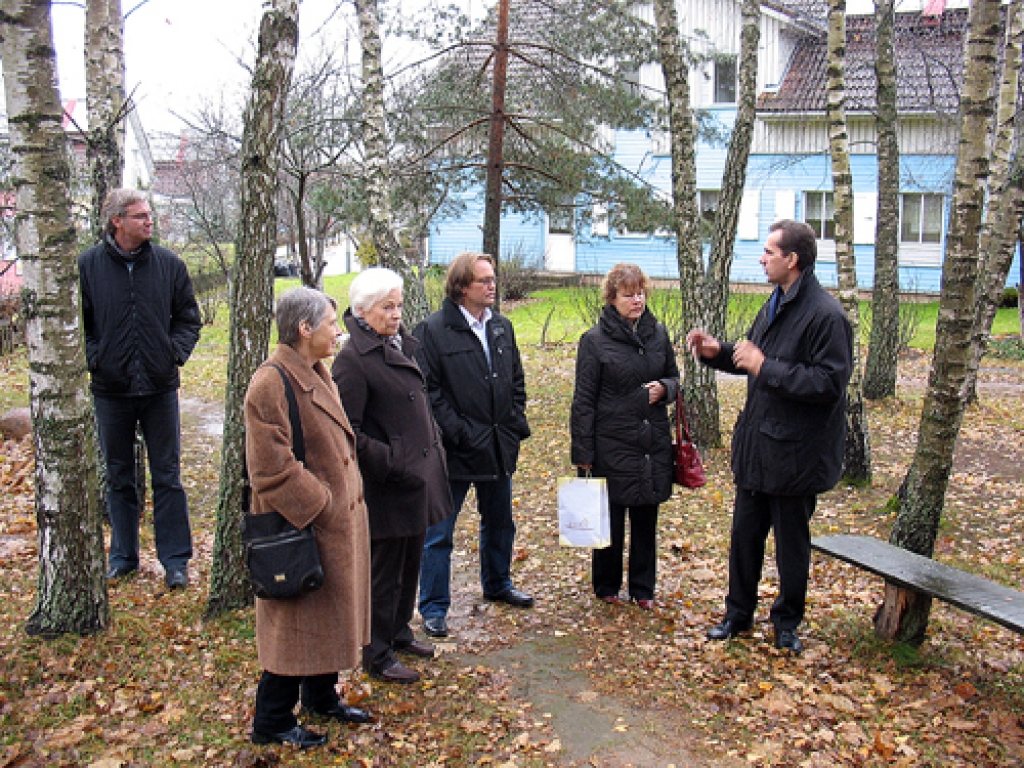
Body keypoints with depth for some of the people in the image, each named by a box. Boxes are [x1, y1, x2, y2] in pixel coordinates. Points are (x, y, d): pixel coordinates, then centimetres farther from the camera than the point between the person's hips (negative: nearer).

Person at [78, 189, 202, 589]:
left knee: (167, 477, 5)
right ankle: (123, 555, 27)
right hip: (111, 390, 0)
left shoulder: (169, 264, 1)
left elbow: (189, 318, 9)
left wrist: (175, 352, -5)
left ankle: (175, 559, 15)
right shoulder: (87, 266, -3)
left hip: (160, 388, 0)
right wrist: (94, 358, -10)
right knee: (118, 478, 13)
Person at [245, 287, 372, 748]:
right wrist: (319, 509, -18)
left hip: (337, 519, 9)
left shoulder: (314, 374, 9)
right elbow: (272, 468, -24)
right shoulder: (272, 384, -22)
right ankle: (272, 723, 19)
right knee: (297, 623, 3)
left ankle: (322, 697, 38)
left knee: (331, 615, 20)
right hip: (304, 528, -9)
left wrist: (346, 499, 14)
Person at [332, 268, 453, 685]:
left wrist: (434, 444, 12)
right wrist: (390, 465, -21)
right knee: (384, 570, 5)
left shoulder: (401, 344, 9)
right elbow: (347, 432, -20)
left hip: (419, 476, 9)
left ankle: (399, 632, 39)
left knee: (410, 561, 21)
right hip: (387, 486, -8)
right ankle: (376, 654, 20)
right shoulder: (354, 358, -18)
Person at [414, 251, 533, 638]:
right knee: (439, 533, 3)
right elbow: (429, 390, -14)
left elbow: (516, 381, 16)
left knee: (499, 522, 22)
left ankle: (498, 584, 42)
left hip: (498, 447, 6)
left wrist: (515, 422, 4)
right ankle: (433, 607, 15)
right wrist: (457, 433, -18)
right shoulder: (433, 330, -11)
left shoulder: (502, 327, 9)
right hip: (456, 449, -6)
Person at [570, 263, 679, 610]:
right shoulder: (595, 340, -6)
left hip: (653, 443, 4)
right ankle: (607, 587, 25)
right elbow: (584, 400, -6)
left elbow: (674, 376, 19)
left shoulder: (658, 333, 7)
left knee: (646, 519, 11)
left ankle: (643, 588, 25)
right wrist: (582, 452, -8)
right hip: (612, 443, -4)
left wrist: (664, 388, -7)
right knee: (611, 519, 7)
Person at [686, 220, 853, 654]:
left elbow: (829, 383, -26)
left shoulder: (825, 315, -19)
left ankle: (787, 623, 29)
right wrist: (717, 352, 5)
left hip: (795, 452, -8)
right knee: (744, 535, 17)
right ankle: (738, 614, 33)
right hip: (756, 444, 8)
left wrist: (766, 367, -25)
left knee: (791, 545, 10)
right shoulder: (775, 306, 10)